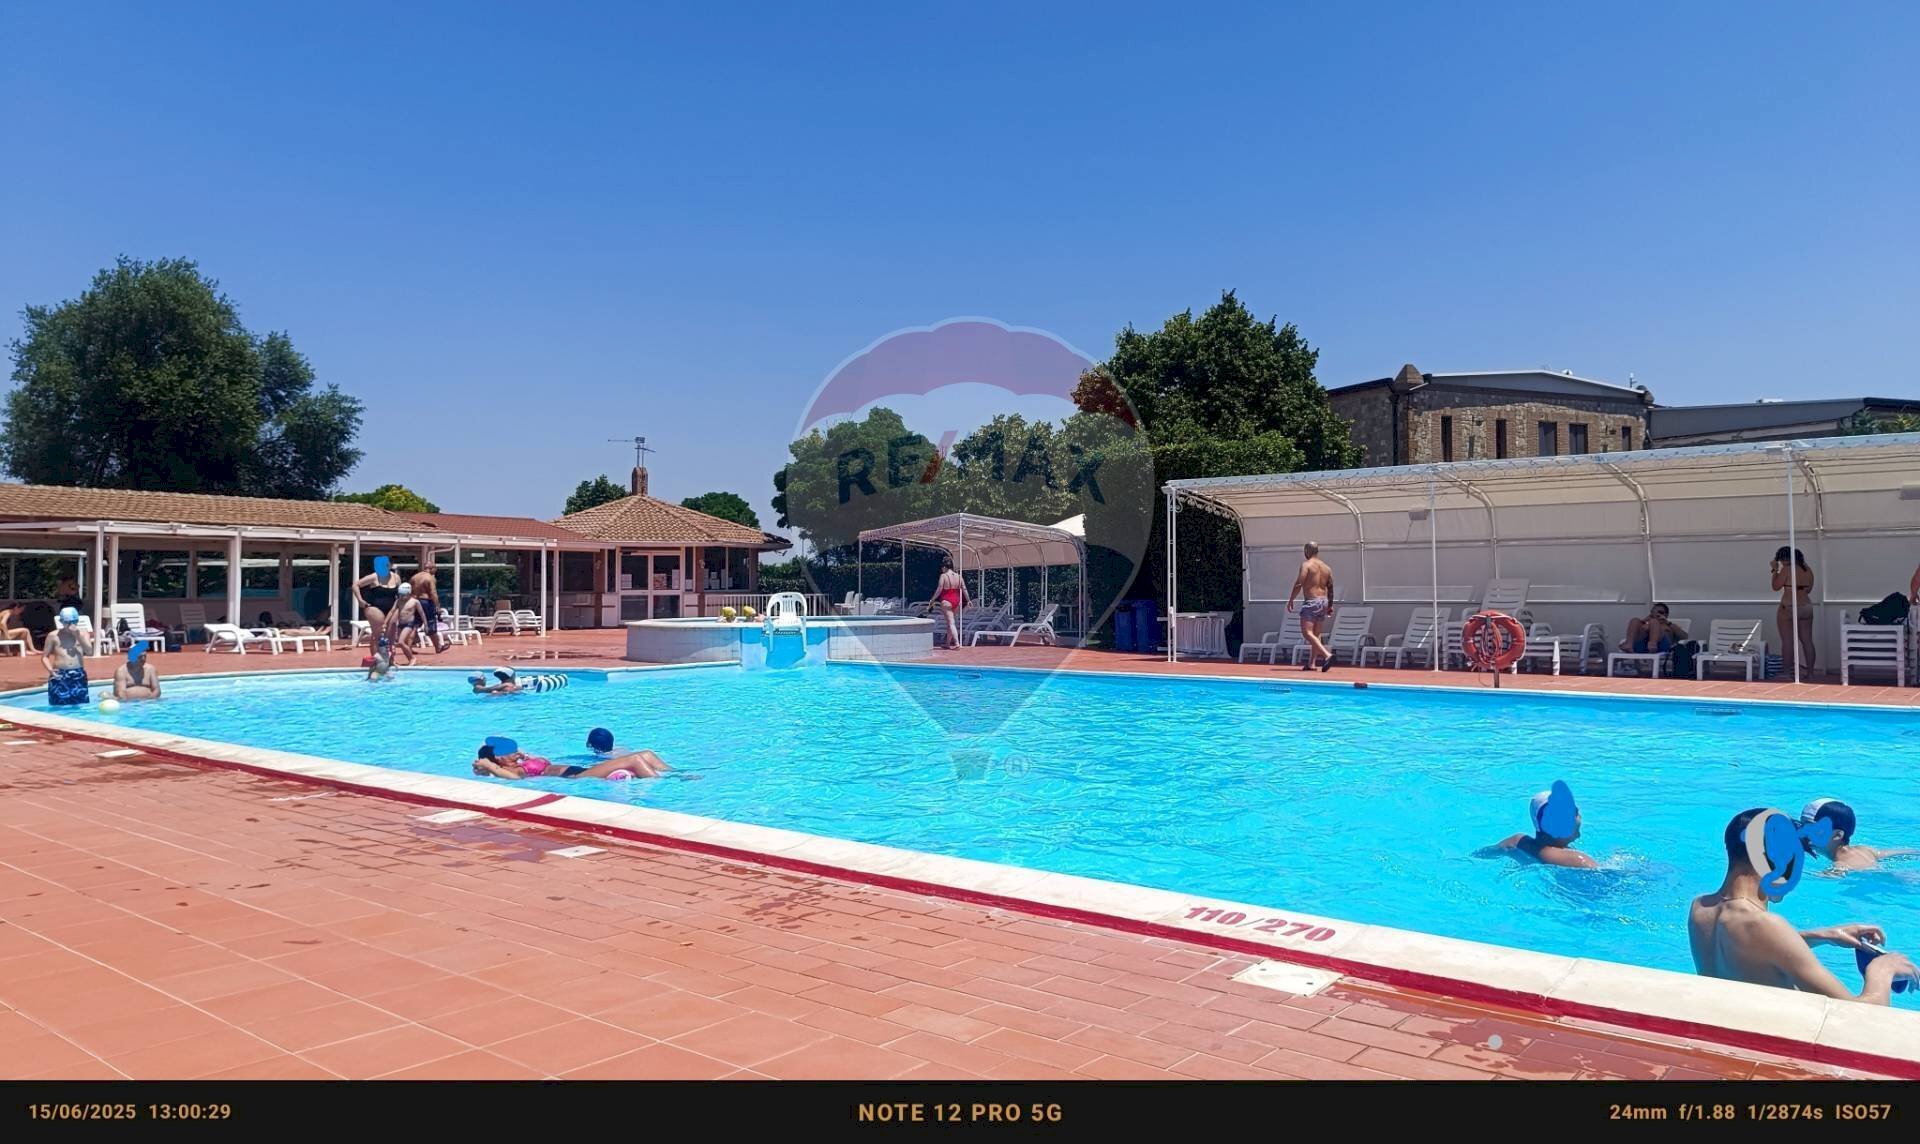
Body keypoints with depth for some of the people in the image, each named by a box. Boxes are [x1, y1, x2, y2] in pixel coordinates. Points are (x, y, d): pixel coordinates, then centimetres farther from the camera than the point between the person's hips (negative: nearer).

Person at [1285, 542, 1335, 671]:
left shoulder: (1306, 564, -7)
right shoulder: (1326, 567, 14)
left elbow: (1299, 584, -14)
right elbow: (1330, 589, 15)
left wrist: (1290, 600, -7)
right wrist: (1330, 606, 21)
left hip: (1311, 602, -8)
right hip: (1323, 601, 8)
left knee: (1307, 633, -11)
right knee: (1315, 634, 13)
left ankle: (1327, 655, -27)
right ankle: (1311, 663, 13)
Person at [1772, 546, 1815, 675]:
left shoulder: (1787, 569, -11)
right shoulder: (1808, 570, 9)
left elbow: (1776, 587, -5)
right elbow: (1808, 589, 18)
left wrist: (1775, 570, 3)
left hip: (1788, 608, -7)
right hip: (1806, 608, 7)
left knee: (1787, 641, -2)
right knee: (1807, 641, 8)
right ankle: (1810, 672, 10)